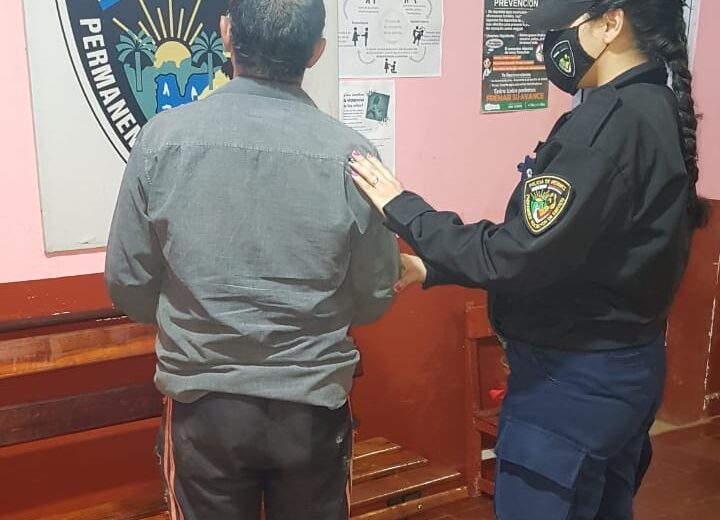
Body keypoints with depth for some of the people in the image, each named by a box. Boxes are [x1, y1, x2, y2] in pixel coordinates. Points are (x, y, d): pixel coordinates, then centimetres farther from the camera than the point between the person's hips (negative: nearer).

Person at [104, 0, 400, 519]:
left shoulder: (163, 138, -13)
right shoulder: (351, 155, -14)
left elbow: (129, 286, -4)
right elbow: (374, 299, -3)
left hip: (202, 403, 0)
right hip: (312, 406, 0)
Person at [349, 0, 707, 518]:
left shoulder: (611, 122, -24)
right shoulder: (655, 109, 6)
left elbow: (519, 257, -26)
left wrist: (403, 209, -15)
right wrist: (432, 268, 8)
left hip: (574, 378, -9)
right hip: (626, 364, 9)